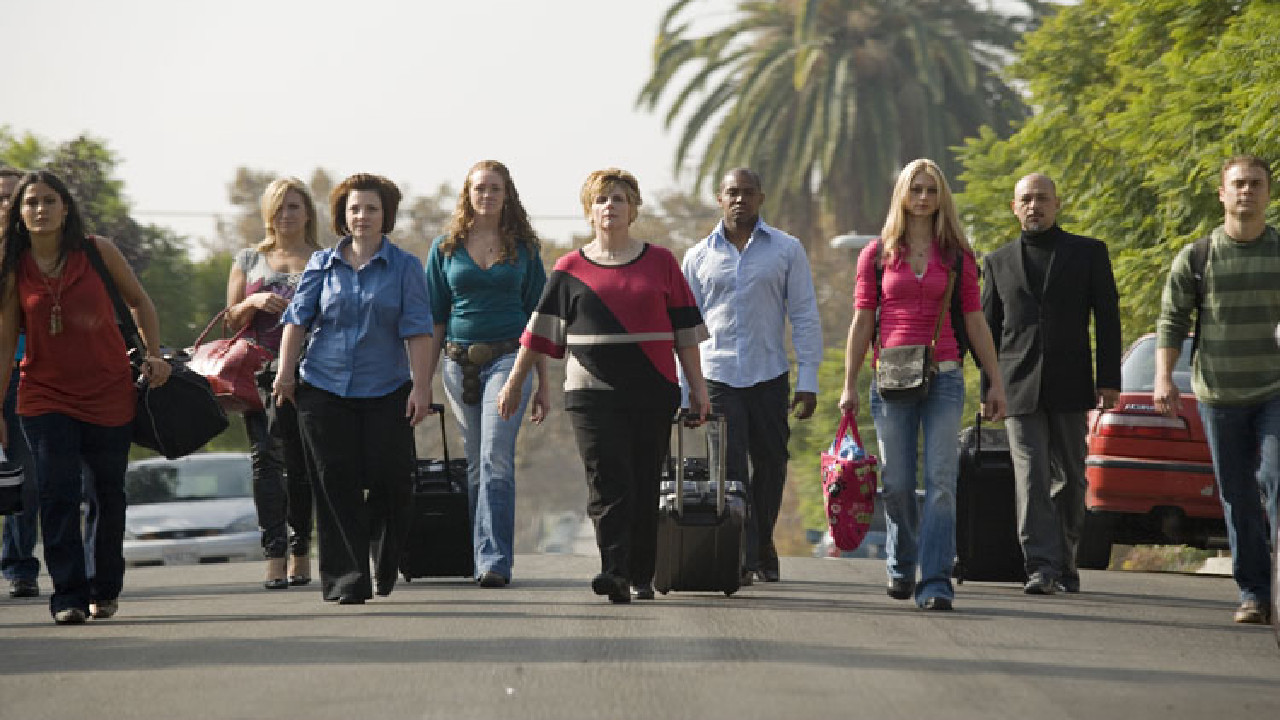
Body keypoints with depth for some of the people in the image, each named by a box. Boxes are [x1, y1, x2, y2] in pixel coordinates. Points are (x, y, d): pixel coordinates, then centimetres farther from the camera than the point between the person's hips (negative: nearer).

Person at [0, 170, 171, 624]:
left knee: (109, 494, 12)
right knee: (58, 496, -13)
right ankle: (67, 596, -11)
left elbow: (139, 301, 10)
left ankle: (105, 589, 30)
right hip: (45, 396, -1)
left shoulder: (98, 252, -5)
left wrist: (153, 354, -1)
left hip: (109, 394, 1)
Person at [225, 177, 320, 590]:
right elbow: (232, 320, 15)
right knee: (267, 457, -13)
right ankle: (275, 555, -21)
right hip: (262, 371, 1)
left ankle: (300, 551, 11)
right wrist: (254, 302, -5)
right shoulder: (249, 260, 17)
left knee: (302, 464, -1)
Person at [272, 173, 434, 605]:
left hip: (386, 391, -1)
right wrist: (286, 370, -3)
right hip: (324, 389, 1)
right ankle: (345, 582, -1)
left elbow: (416, 329, -2)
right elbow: (298, 318, 6)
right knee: (336, 487, -3)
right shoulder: (322, 265, 9)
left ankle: (384, 570, 23)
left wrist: (420, 386, -9)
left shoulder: (404, 268, 3)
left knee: (389, 481, -3)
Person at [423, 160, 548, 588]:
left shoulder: (523, 248, 6)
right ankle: (477, 556, 15)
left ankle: (495, 560, -20)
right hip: (460, 361, 2)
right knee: (476, 464, 7)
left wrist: (544, 383, 7)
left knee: (496, 459, -15)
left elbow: (537, 319, 9)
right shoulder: (446, 248, 9)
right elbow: (434, 317, 11)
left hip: (508, 358, -2)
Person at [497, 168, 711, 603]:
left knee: (644, 487, 3)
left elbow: (684, 330, 10)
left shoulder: (660, 262, 9)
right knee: (608, 484, -14)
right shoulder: (571, 269, 8)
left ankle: (641, 576, 12)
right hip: (593, 392, -1)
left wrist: (698, 387, 6)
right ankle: (614, 572, -22)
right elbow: (540, 329, 12)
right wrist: (515, 383, 12)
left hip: (653, 393, 1)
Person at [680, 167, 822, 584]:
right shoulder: (699, 257, 9)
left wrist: (808, 379, -3)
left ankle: (763, 549, 26)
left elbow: (804, 316, 4)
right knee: (729, 471, -9)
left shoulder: (786, 250, 5)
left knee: (770, 465, 6)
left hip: (770, 376, 0)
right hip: (717, 377, 0)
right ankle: (741, 560, -10)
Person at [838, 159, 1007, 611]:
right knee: (897, 484, 4)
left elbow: (974, 321, 10)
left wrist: (994, 382, 6)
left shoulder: (956, 256, 8)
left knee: (941, 481, -11)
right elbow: (862, 323, 8)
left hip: (944, 377, -1)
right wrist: (849, 385, 4)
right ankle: (901, 567, 28)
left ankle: (935, 582, -13)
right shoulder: (877, 255, 8)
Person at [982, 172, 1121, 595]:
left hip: (1069, 387, 0)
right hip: (1019, 387, 0)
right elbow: (988, 329, 15)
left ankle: (1064, 561, 19)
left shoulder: (1088, 253, 8)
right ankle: (1042, 567, -17)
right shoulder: (999, 262, 13)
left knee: (1070, 479, 5)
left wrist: (1109, 380, -3)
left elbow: (1107, 318, 5)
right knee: (1031, 479, -11)